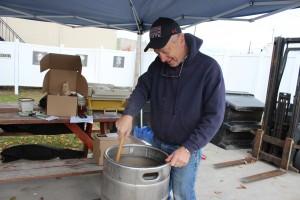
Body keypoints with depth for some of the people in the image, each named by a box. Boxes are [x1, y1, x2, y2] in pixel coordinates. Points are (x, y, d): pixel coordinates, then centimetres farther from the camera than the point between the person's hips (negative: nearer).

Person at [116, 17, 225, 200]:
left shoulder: (209, 68, -19)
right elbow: (143, 88, -3)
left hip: (187, 147, -5)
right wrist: (129, 114, -22)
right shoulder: (158, 64, -1)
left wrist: (188, 148, -25)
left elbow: (214, 115, -20)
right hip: (158, 142, 5)